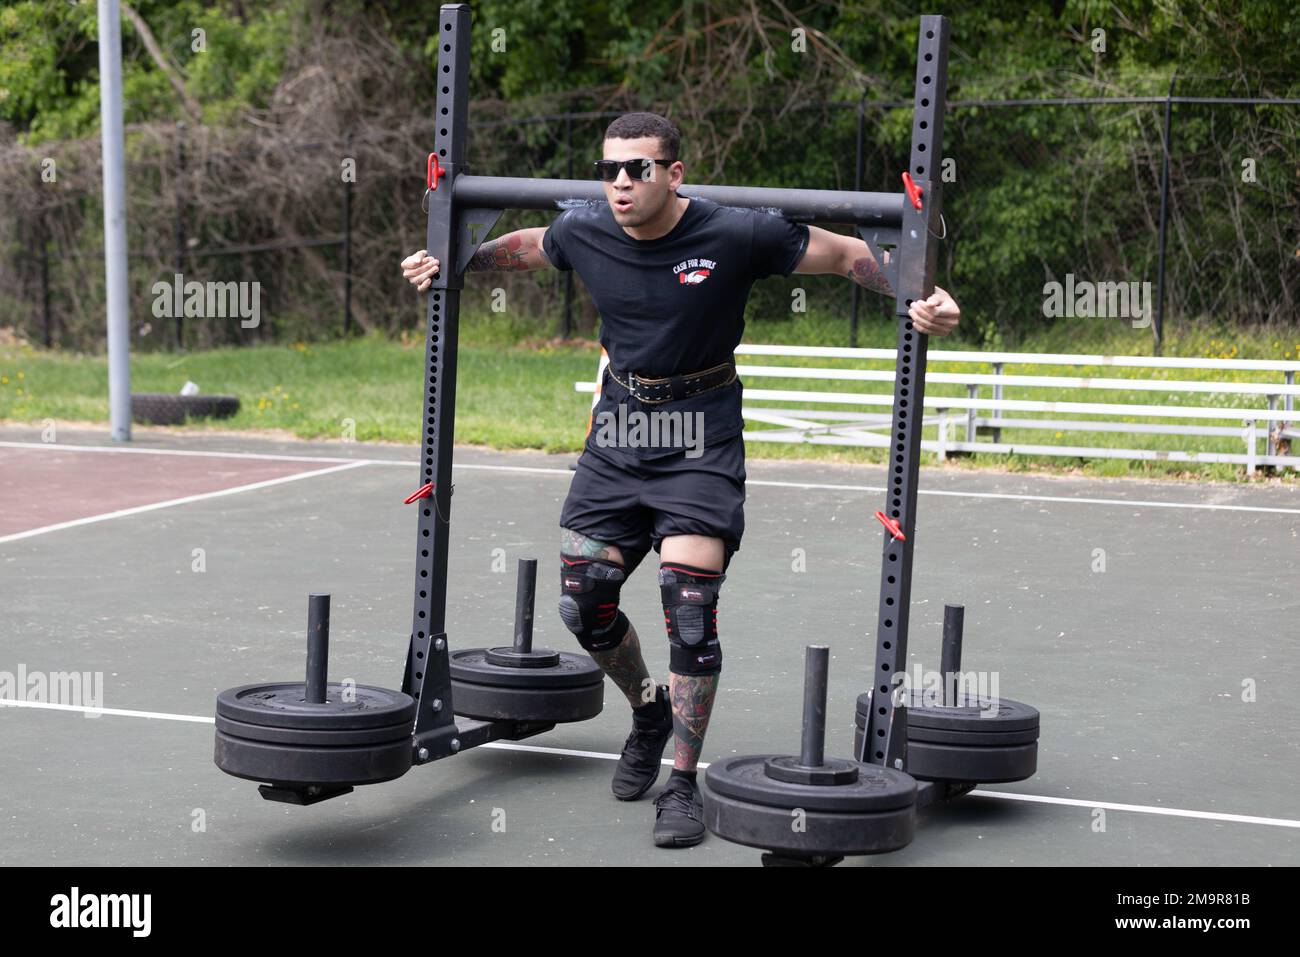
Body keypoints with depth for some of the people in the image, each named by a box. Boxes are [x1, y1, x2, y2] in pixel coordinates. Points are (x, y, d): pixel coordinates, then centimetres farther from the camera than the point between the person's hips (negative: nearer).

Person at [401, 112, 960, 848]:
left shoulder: (735, 235, -17)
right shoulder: (584, 232, -5)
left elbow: (848, 255, -9)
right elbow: (526, 246, 19)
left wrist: (918, 298, -22)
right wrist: (453, 263, 13)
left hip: (702, 439, -4)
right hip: (618, 432, 5)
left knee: (689, 605, -14)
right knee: (583, 605, 4)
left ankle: (684, 785, 0)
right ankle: (649, 712, 35)